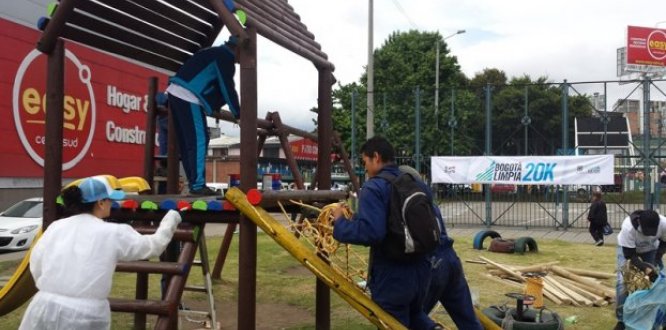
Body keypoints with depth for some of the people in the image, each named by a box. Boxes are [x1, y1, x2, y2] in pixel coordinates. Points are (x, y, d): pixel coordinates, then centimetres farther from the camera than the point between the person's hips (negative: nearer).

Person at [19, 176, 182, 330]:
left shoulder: (56, 226, 7)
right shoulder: (114, 233, -2)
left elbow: (36, 265, 10)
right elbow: (155, 244, 7)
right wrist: (171, 217, 22)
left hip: (46, 307, 3)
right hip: (85, 314, -3)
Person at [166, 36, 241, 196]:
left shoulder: (215, 52, 27)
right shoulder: (225, 56, -4)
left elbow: (217, 85, 31)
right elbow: (227, 87, -6)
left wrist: (215, 106, 35)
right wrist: (237, 113, 0)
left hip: (176, 93, 10)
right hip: (188, 97, -10)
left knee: (187, 142, 9)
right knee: (198, 141, -9)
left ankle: (194, 183, 13)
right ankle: (198, 185, -10)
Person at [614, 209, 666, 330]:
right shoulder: (628, 227, -44)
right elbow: (630, 255, -33)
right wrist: (645, 268, -46)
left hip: (651, 249, 3)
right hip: (627, 248, -3)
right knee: (623, 281, -12)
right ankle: (621, 319, 0)